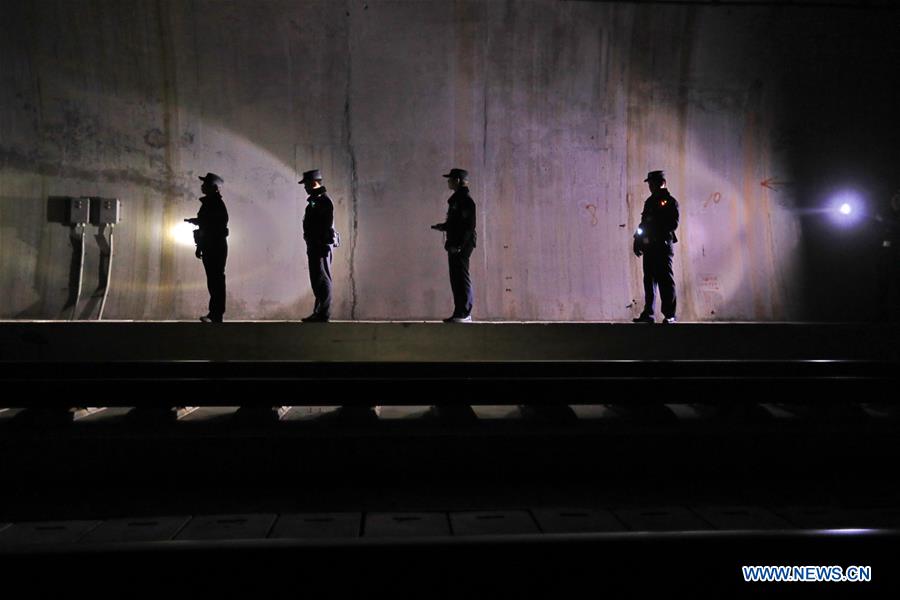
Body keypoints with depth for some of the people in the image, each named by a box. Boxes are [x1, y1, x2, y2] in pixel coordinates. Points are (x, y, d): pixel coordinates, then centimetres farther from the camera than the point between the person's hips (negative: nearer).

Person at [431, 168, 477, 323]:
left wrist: (459, 245, -22)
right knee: (456, 279, 11)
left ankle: (465, 314, -5)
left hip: (462, 246, -10)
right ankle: (460, 313, 16)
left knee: (462, 278, -8)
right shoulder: (456, 199, 19)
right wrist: (443, 226, 12)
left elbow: (469, 226, -18)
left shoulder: (465, 200, -12)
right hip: (454, 246, 10)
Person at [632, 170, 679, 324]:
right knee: (649, 280, 7)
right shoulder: (649, 202, 18)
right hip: (649, 246, 7)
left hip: (663, 246, -6)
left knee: (665, 280, -5)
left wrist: (656, 230, -17)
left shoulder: (670, 202, -1)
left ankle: (669, 315, -2)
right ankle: (648, 313, 10)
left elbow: (673, 224, -9)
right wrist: (638, 240, 10)